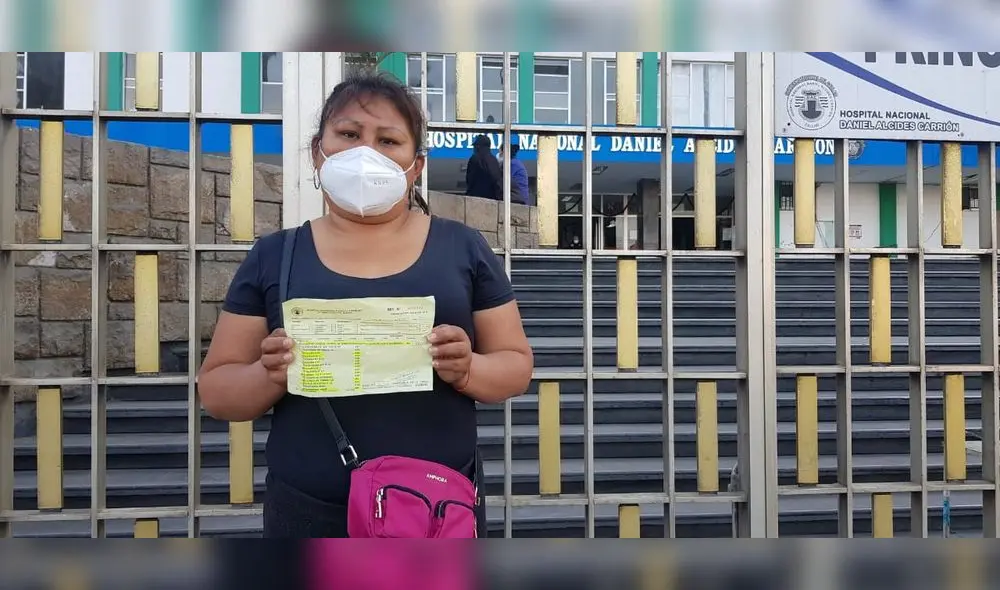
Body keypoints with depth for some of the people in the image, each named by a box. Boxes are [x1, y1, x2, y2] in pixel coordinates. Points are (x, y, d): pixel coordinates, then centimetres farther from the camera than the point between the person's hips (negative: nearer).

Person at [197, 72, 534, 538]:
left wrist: (467, 369, -16)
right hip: (310, 511, 0)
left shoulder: (464, 248, 2)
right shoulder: (273, 257, 3)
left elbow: (516, 366, 5)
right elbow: (216, 389, 5)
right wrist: (270, 375, -15)